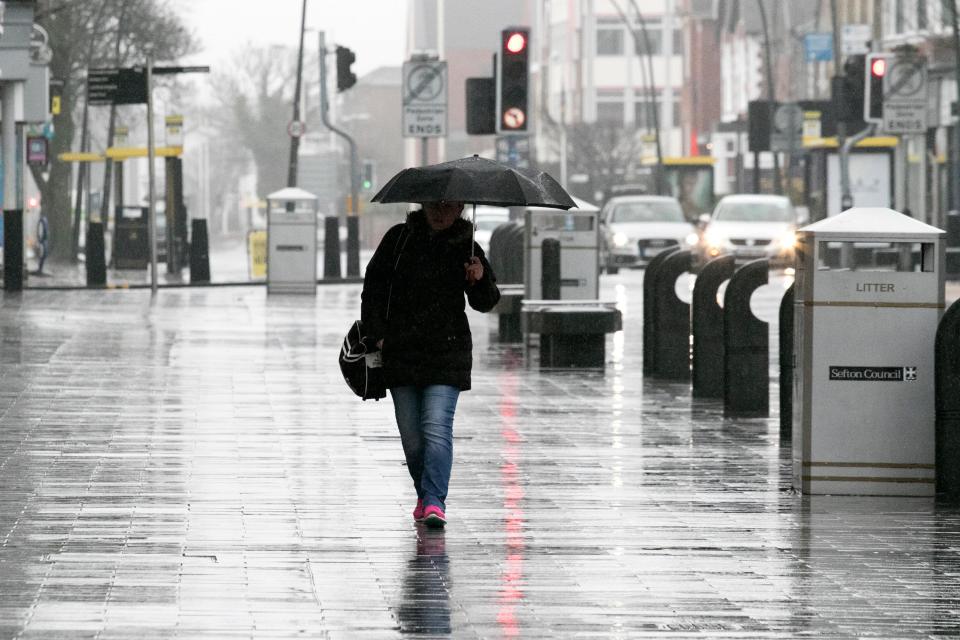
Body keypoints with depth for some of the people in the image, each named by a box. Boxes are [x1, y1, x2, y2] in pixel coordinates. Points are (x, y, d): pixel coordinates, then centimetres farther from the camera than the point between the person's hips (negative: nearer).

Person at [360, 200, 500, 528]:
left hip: (447, 353, -2)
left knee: (437, 426, -16)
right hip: (400, 351, 2)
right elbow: (374, 286, 9)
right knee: (410, 433, 7)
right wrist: (376, 335, 0)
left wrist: (480, 281, -16)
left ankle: (434, 501, -21)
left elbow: (485, 303, 6)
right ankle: (425, 495, 25)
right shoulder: (399, 238, 4)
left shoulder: (465, 247, 3)